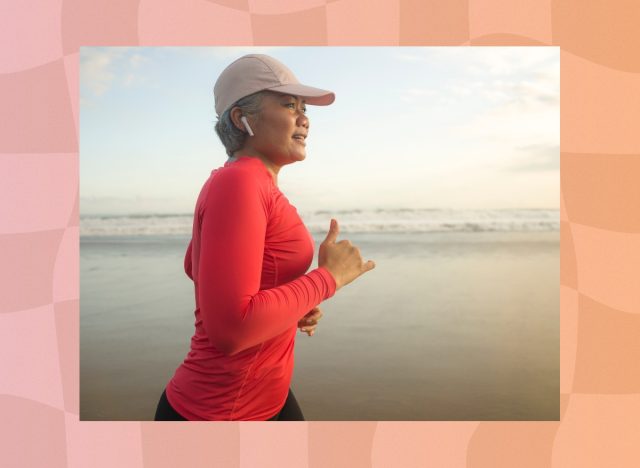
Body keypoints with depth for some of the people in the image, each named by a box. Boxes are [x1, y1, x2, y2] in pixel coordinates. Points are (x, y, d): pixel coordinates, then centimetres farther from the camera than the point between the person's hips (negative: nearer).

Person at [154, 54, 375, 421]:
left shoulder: (250, 183, 4)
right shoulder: (238, 182, -23)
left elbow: (195, 266, 18)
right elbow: (231, 327, -30)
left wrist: (291, 305, 7)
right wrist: (329, 276, -20)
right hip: (221, 411, -8)